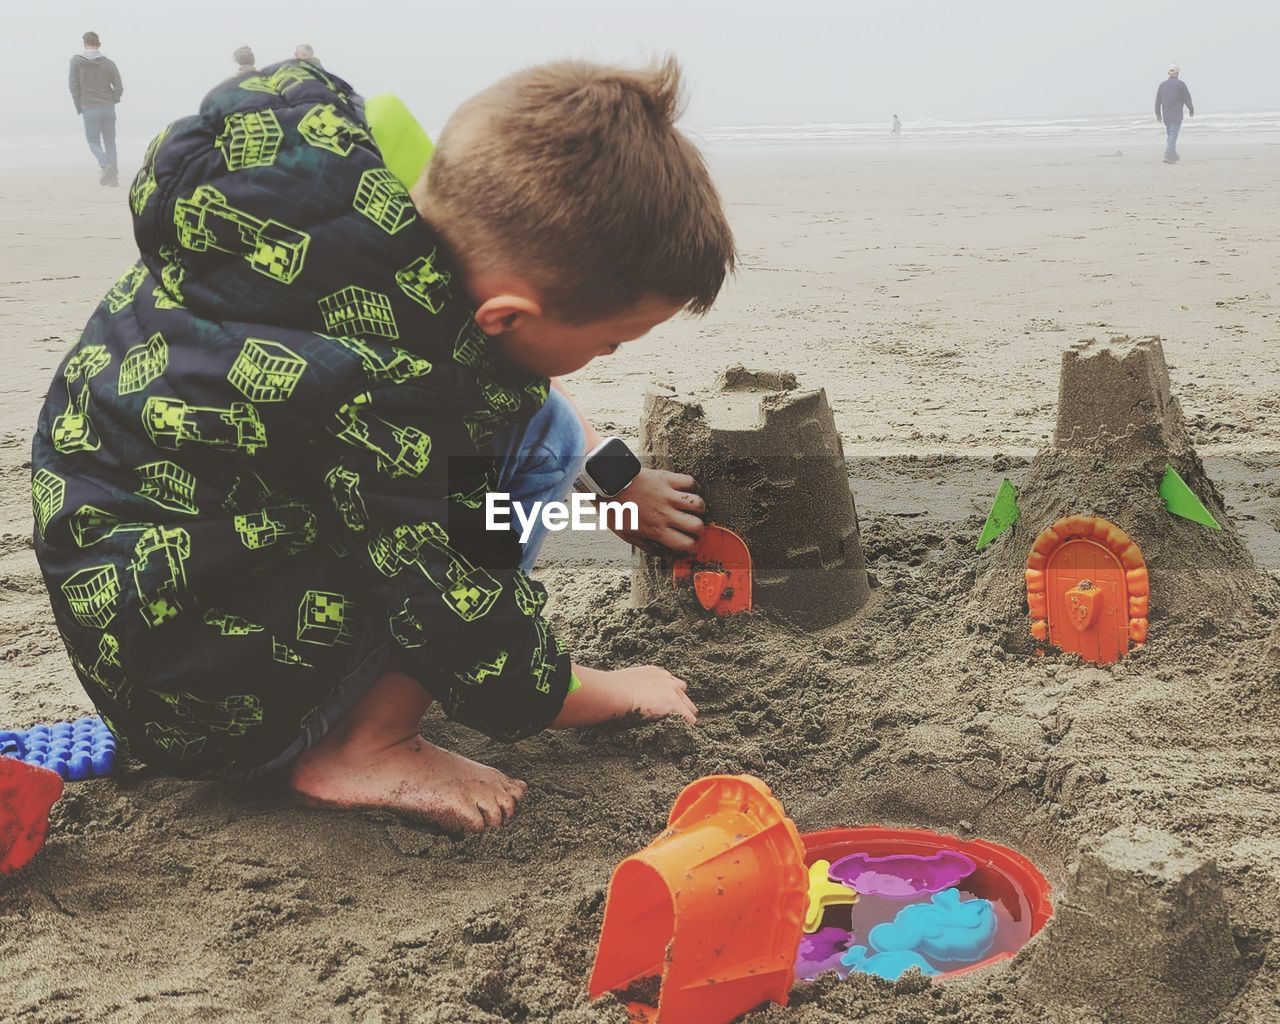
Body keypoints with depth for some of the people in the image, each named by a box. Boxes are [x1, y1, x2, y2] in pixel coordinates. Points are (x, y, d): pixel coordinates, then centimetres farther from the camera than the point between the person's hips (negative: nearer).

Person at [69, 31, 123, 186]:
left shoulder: (76, 60, -3)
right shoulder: (109, 63, 0)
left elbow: (73, 84, -5)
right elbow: (119, 88, -1)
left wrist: (79, 107, 4)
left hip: (90, 109, -2)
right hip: (108, 108, 2)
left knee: (94, 142, 7)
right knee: (110, 142, 11)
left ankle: (105, 165, -20)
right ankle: (113, 176, 5)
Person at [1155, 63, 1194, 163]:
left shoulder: (1162, 84, 5)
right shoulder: (1180, 84, -7)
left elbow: (1158, 100, 7)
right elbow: (1187, 99, -5)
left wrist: (1158, 114, 17)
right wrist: (1191, 110, 10)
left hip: (1165, 115, 5)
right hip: (1176, 116, -5)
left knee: (1169, 135, 17)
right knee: (1173, 135, -7)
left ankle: (1173, 155, 21)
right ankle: (1168, 156, -18)